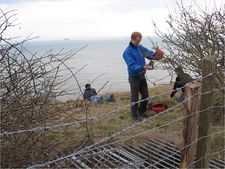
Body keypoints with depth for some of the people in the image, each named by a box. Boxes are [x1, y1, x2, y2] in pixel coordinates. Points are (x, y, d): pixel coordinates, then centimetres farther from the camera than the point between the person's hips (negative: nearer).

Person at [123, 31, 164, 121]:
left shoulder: (140, 47, 4)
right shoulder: (127, 52, -17)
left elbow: (148, 52, -3)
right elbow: (132, 66, -26)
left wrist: (155, 54, -25)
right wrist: (144, 67, -37)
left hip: (142, 76, 7)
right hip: (134, 77, -7)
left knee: (145, 96, 14)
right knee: (135, 98, 2)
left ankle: (141, 112, 33)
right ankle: (134, 116, 19)